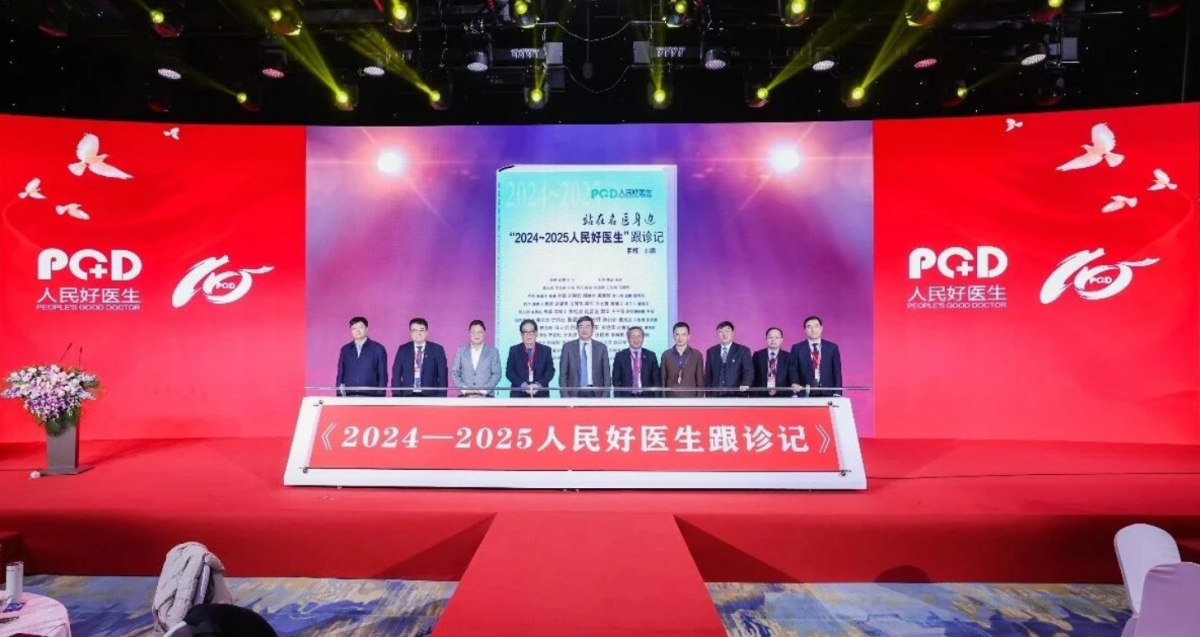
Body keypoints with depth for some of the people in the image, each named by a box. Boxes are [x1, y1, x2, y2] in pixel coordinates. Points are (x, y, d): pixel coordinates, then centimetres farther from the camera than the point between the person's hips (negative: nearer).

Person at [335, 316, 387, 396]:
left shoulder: (378, 349, 5)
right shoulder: (345, 349, 14)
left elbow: (382, 375, 3)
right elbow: (340, 375, 14)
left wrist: (380, 397, -5)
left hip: (370, 396, -2)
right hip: (348, 396, 2)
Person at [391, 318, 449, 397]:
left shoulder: (437, 349, 5)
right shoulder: (403, 350, 10)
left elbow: (442, 375, 3)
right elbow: (396, 375, 8)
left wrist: (441, 397, -5)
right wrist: (397, 395, -2)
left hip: (430, 396, -1)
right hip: (407, 396, 1)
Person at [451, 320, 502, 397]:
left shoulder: (493, 351, 6)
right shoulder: (461, 351, 10)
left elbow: (496, 374, 2)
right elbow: (454, 373, 8)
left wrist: (483, 390, -9)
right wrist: (465, 389, -6)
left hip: (485, 396, -1)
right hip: (465, 396, 1)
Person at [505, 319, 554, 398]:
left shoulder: (546, 350, 10)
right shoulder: (514, 350, 8)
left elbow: (550, 370, 3)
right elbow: (509, 371, 1)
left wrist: (539, 384, -14)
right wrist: (523, 385, -15)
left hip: (541, 395, 1)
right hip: (519, 394, -1)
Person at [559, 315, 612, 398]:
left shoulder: (601, 347, 6)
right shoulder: (568, 347, 3)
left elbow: (606, 374, 6)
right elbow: (563, 374, 3)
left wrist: (605, 396, -3)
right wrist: (565, 396, -6)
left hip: (595, 393, 1)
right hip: (574, 393, -1)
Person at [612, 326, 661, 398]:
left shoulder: (651, 356, 6)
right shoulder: (620, 356, 4)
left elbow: (657, 379, 7)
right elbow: (616, 380, 4)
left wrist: (656, 399, -3)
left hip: (646, 398, 1)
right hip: (626, 398, -1)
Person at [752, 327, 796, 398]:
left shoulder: (788, 356, 8)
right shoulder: (758, 355, 8)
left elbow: (792, 373, -3)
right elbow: (753, 376, 5)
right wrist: (753, 395, -8)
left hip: (782, 396, 0)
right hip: (761, 395, 0)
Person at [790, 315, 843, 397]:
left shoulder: (832, 347, 8)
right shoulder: (797, 348, 6)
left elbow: (837, 372, 7)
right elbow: (793, 371, 6)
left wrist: (837, 394, -3)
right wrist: (795, 384, -15)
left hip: (828, 394, 1)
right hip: (805, 394, -1)